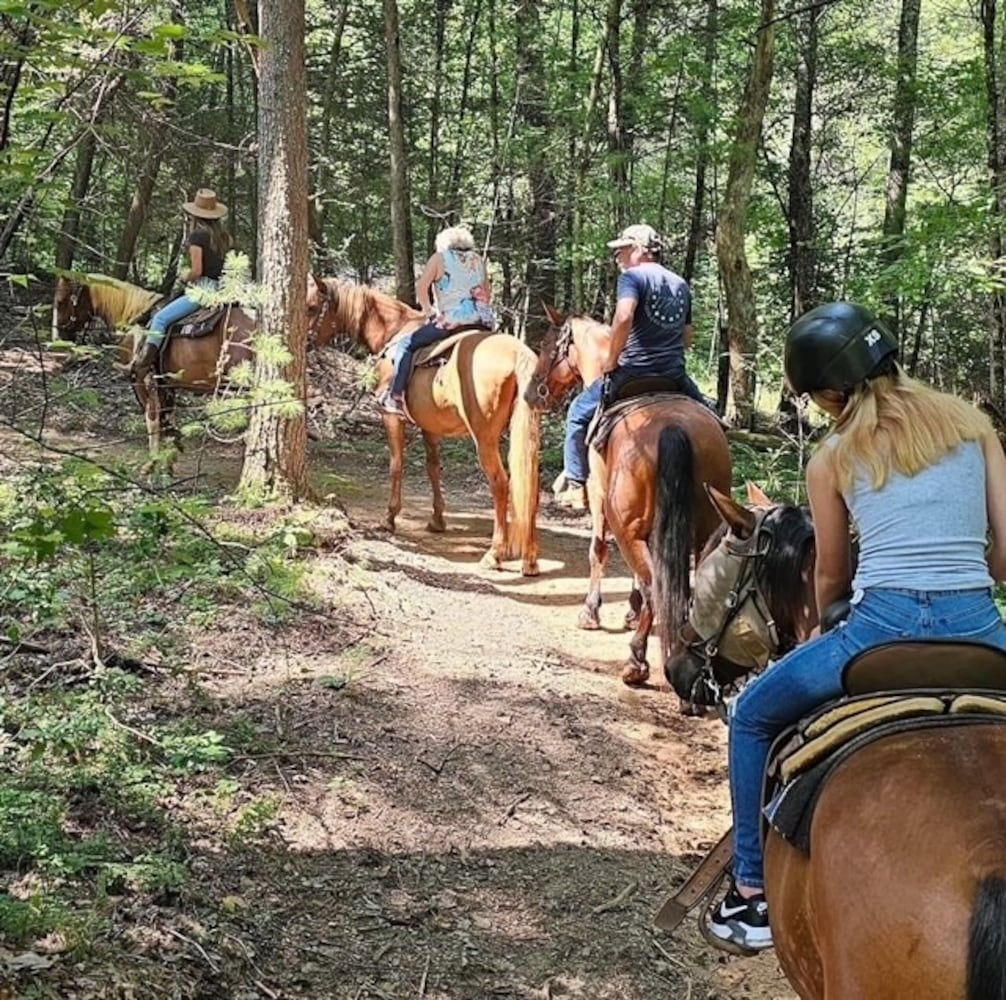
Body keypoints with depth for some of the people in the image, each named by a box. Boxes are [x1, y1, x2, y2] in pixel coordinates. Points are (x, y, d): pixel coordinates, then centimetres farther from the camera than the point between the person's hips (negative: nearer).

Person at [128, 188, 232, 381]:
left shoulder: (197, 235, -11)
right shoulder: (223, 236, 13)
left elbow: (196, 271, -16)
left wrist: (185, 277, 4)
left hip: (202, 289, -9)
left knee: (160, 318, -7)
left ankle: (141, 364, -12)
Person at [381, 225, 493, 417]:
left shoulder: (440, 258, 8)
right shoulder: (478, 260, 23)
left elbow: (421, 287, -2)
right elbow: (488, 295, 24)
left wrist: (430, 313, 8)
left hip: (452, 320, -5)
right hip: (483, 322, 5)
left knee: (407, 344, 7)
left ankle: (396, 397, -4)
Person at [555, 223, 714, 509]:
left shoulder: (633, 276, -6)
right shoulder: (682, 285, 17)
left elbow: (624, 317, -24)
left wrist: (611, 361, -13)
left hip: (633, 372, -5)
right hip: (676, 375, 5)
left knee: (579, 411, 14)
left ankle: (575, 485, 10)